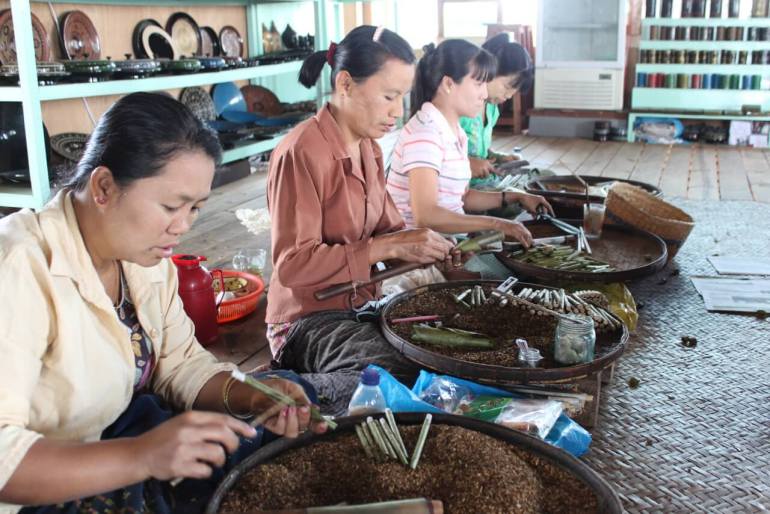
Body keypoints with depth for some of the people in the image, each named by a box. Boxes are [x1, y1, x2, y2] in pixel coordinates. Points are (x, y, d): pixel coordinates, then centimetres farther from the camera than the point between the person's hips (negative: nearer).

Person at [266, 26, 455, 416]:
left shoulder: (368, 147, 8)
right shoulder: (301, 152, -18)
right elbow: (292, 265, -22)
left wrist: (426, 246, -8)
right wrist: (389, 247, -24)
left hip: (363, 305, 8)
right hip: (310, 318, -8)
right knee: (415, 380, -26)